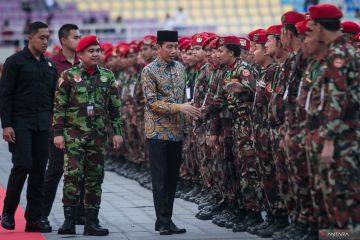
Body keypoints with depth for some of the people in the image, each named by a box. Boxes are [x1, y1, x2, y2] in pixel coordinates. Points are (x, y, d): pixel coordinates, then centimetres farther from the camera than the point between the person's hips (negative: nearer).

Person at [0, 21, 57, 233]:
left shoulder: (50, 65, 15)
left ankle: (34, 219, 6)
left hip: (43, 126, 5)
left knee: (39, 170, 2)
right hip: (20, 123, -5)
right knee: (23, 165, -13)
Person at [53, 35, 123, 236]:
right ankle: (69, 220, -5)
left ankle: (91, 222, 11)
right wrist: (58, 133, -7)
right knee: (73, 175, -12)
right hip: (74, 134, -3)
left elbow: (115, 107, 12)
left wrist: (117, 132, 6)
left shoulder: (108, 76, 9)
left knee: (95, 178, 5)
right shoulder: (69, 76, 0)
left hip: (98, 136, 3)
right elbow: (59, 106, -1)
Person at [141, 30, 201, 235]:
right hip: (158, 131, -6)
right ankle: (163, 222, 0)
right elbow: (152, 102, -15)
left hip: (177, 131, 6)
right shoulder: (150, 71, -8)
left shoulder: (180, 68, 10)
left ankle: (167, 220, 14)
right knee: (161, 179, -4)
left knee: (173, 178, 8)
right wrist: (179, 107, -22)